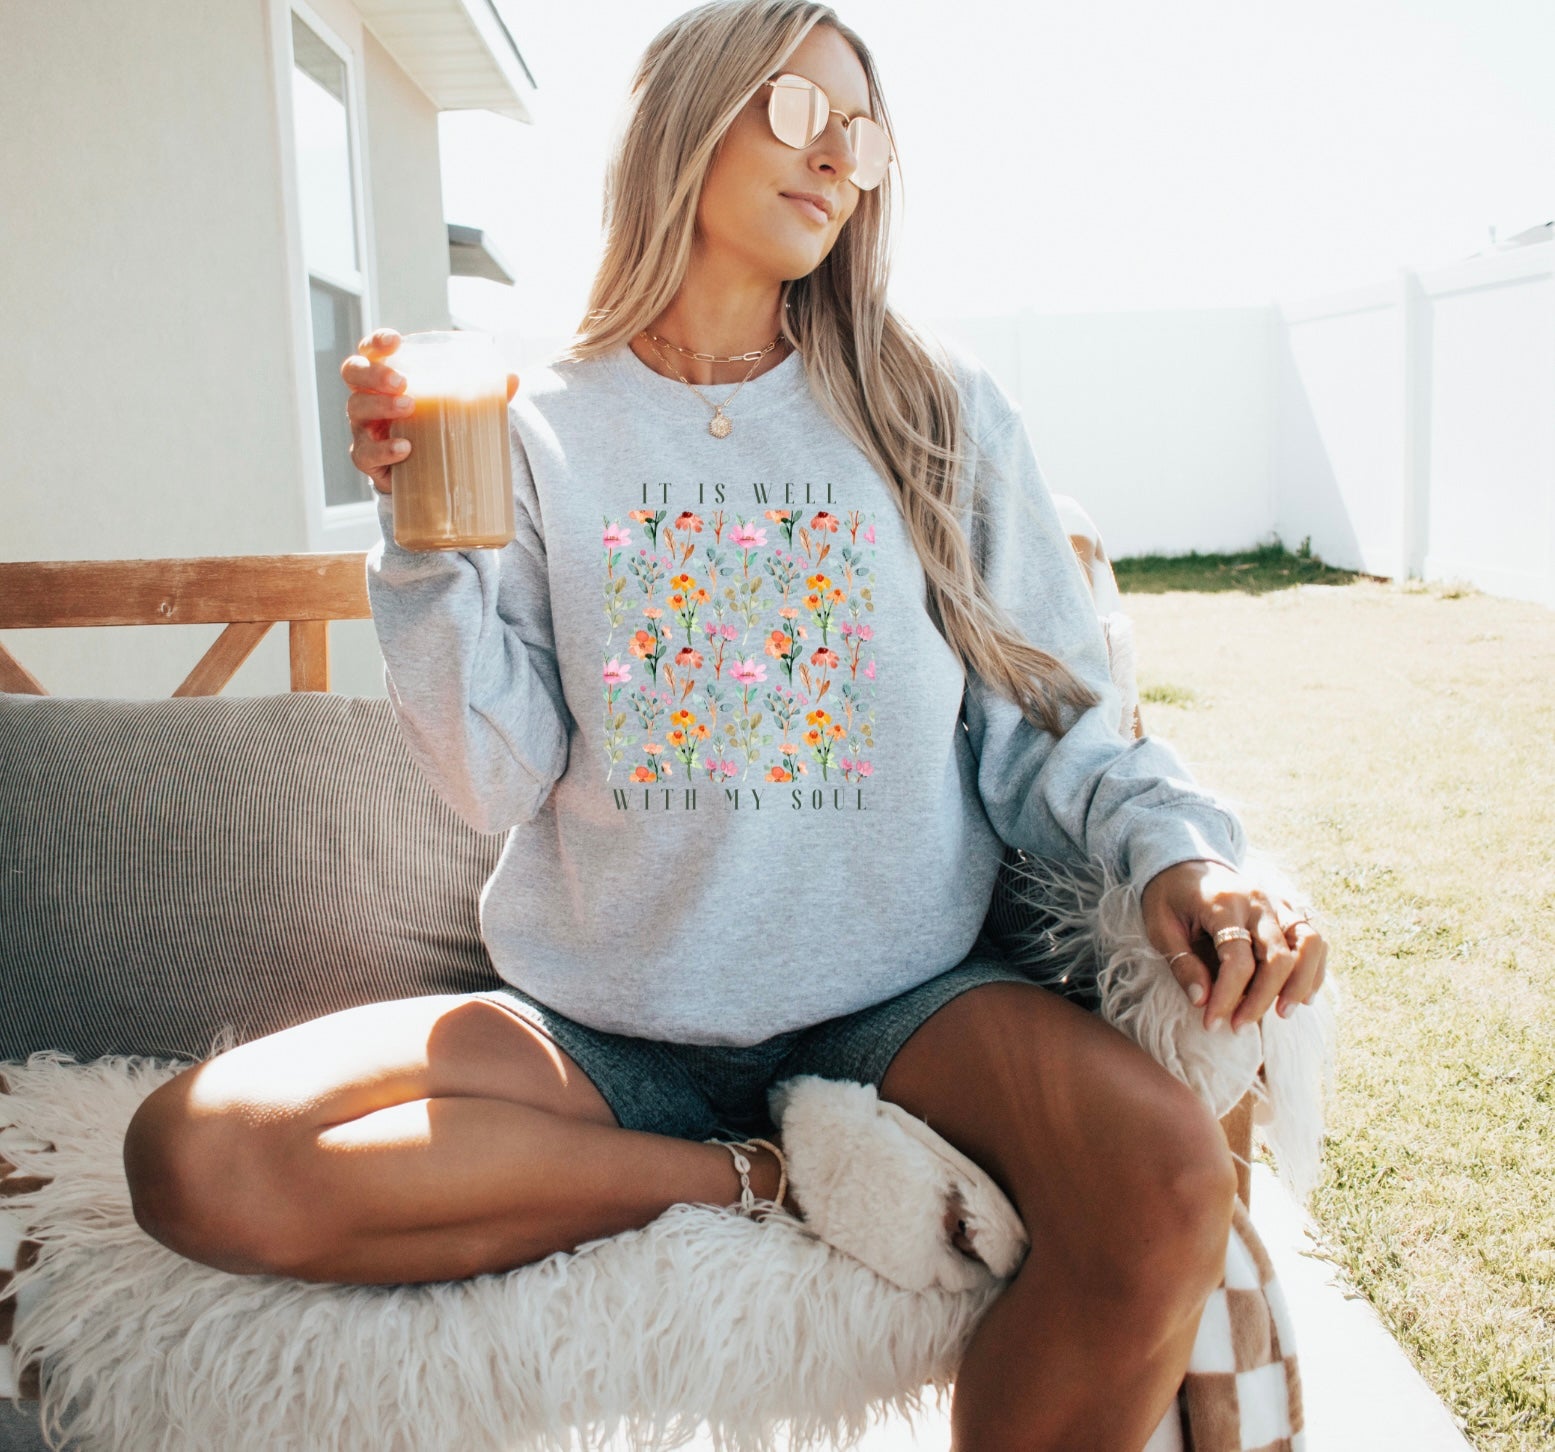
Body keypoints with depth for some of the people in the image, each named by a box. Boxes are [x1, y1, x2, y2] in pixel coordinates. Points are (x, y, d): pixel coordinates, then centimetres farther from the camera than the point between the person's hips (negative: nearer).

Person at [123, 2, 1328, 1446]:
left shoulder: (940, 408, 5)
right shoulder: (540, 427, 4)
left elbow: (1041, 719, 3)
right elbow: (500, 784, -1)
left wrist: (1171, 841, -16)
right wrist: (426, 543, -14)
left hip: (890, 998, 0)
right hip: (606, 1022, 1)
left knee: (1166, 1185, -30)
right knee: (192, 1156, -20)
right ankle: (771, 1180, -14)